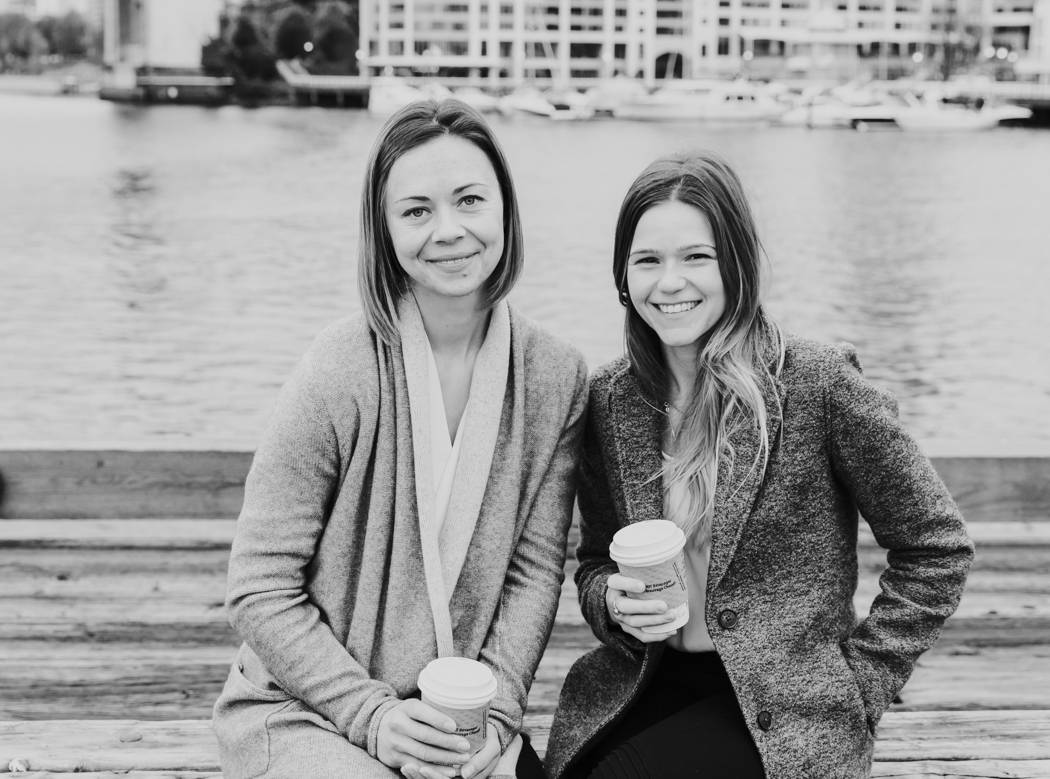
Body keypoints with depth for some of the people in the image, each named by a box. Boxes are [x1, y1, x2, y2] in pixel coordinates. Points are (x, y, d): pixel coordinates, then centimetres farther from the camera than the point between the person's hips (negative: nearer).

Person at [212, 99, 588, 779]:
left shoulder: (557, 378, -3)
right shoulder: (340, 374, -15)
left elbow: (535, 567, 0)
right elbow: (261, 594, -11)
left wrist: (495, 713, -12)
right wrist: (375, 715, -17)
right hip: (300, 711, -3)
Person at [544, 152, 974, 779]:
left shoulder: (820, 385, -10)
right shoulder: (610, 399, 3)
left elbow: (938, 549, -3)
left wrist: (860, 681, -5)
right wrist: (615, 603, -9)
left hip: (783, 712, -3)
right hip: (643, 687, 3)